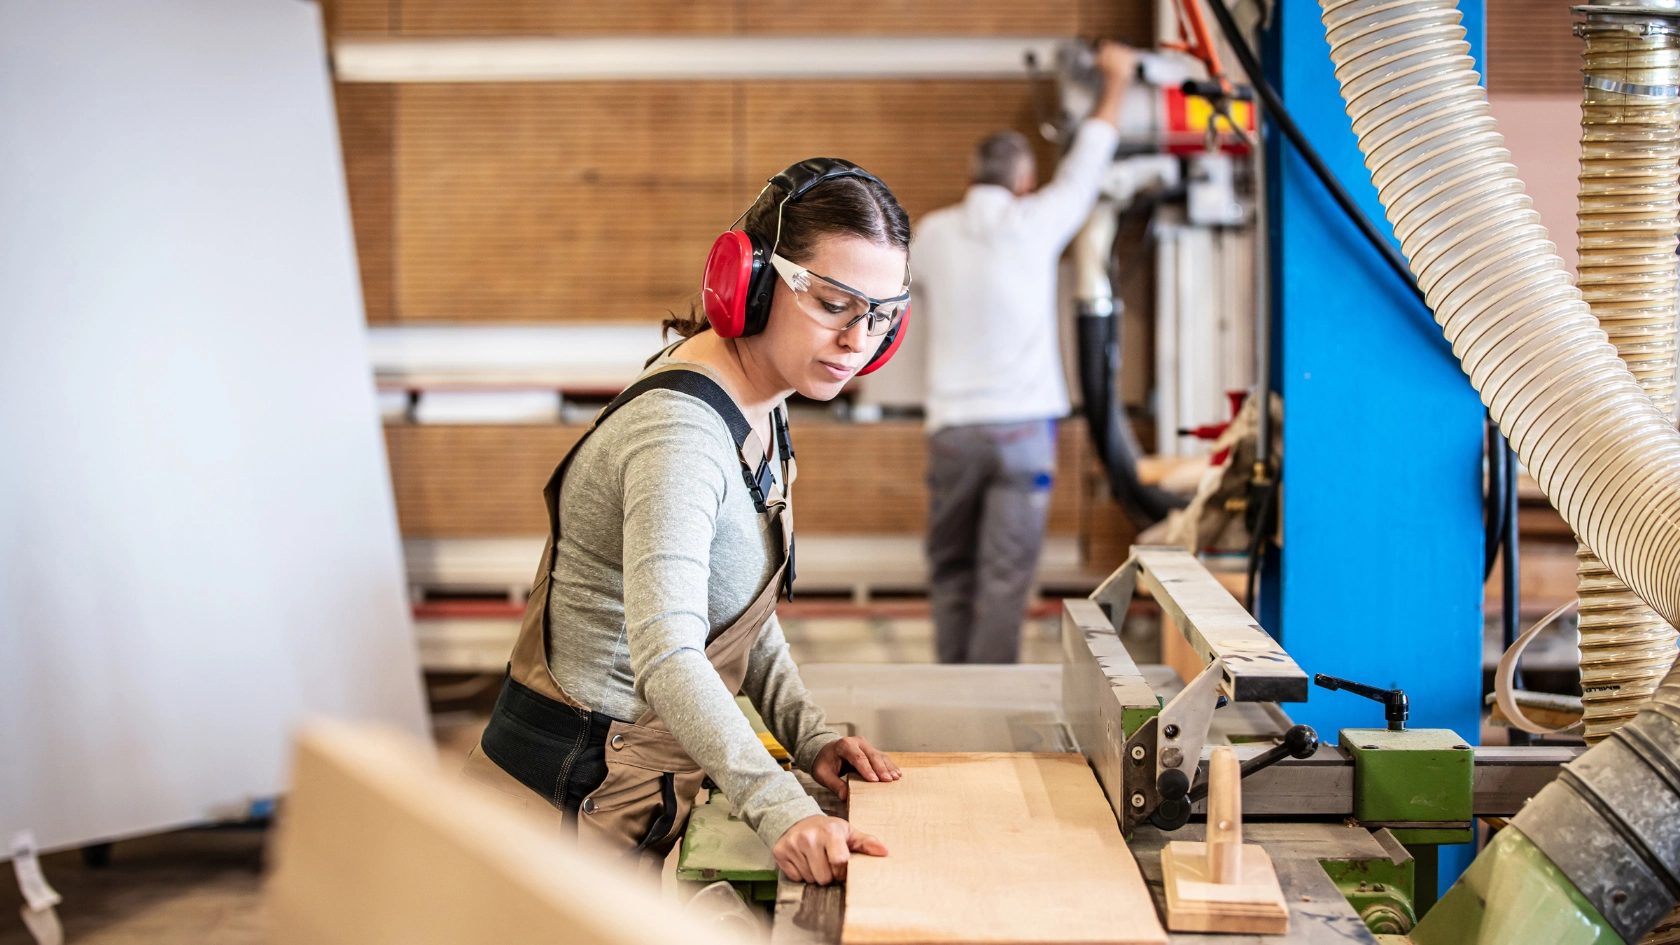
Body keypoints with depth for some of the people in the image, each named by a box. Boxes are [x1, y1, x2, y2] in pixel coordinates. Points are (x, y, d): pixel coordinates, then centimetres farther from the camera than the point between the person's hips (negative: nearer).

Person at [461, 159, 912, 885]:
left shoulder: (757, 412, 6)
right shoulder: (680, 435, -26)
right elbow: (666, 656, -38)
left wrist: (809, 737, 2)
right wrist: (780, 809, -48)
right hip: (575, 797, -9)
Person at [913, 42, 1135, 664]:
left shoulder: (932, 234, 5)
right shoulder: (1033, 224, -2)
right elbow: (1086, 168, 13)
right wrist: (1116, 83, 26)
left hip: (953, 426, 2)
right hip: (1022, 425, -2)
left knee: (951, 570, 11)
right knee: (1005, 576, -4)